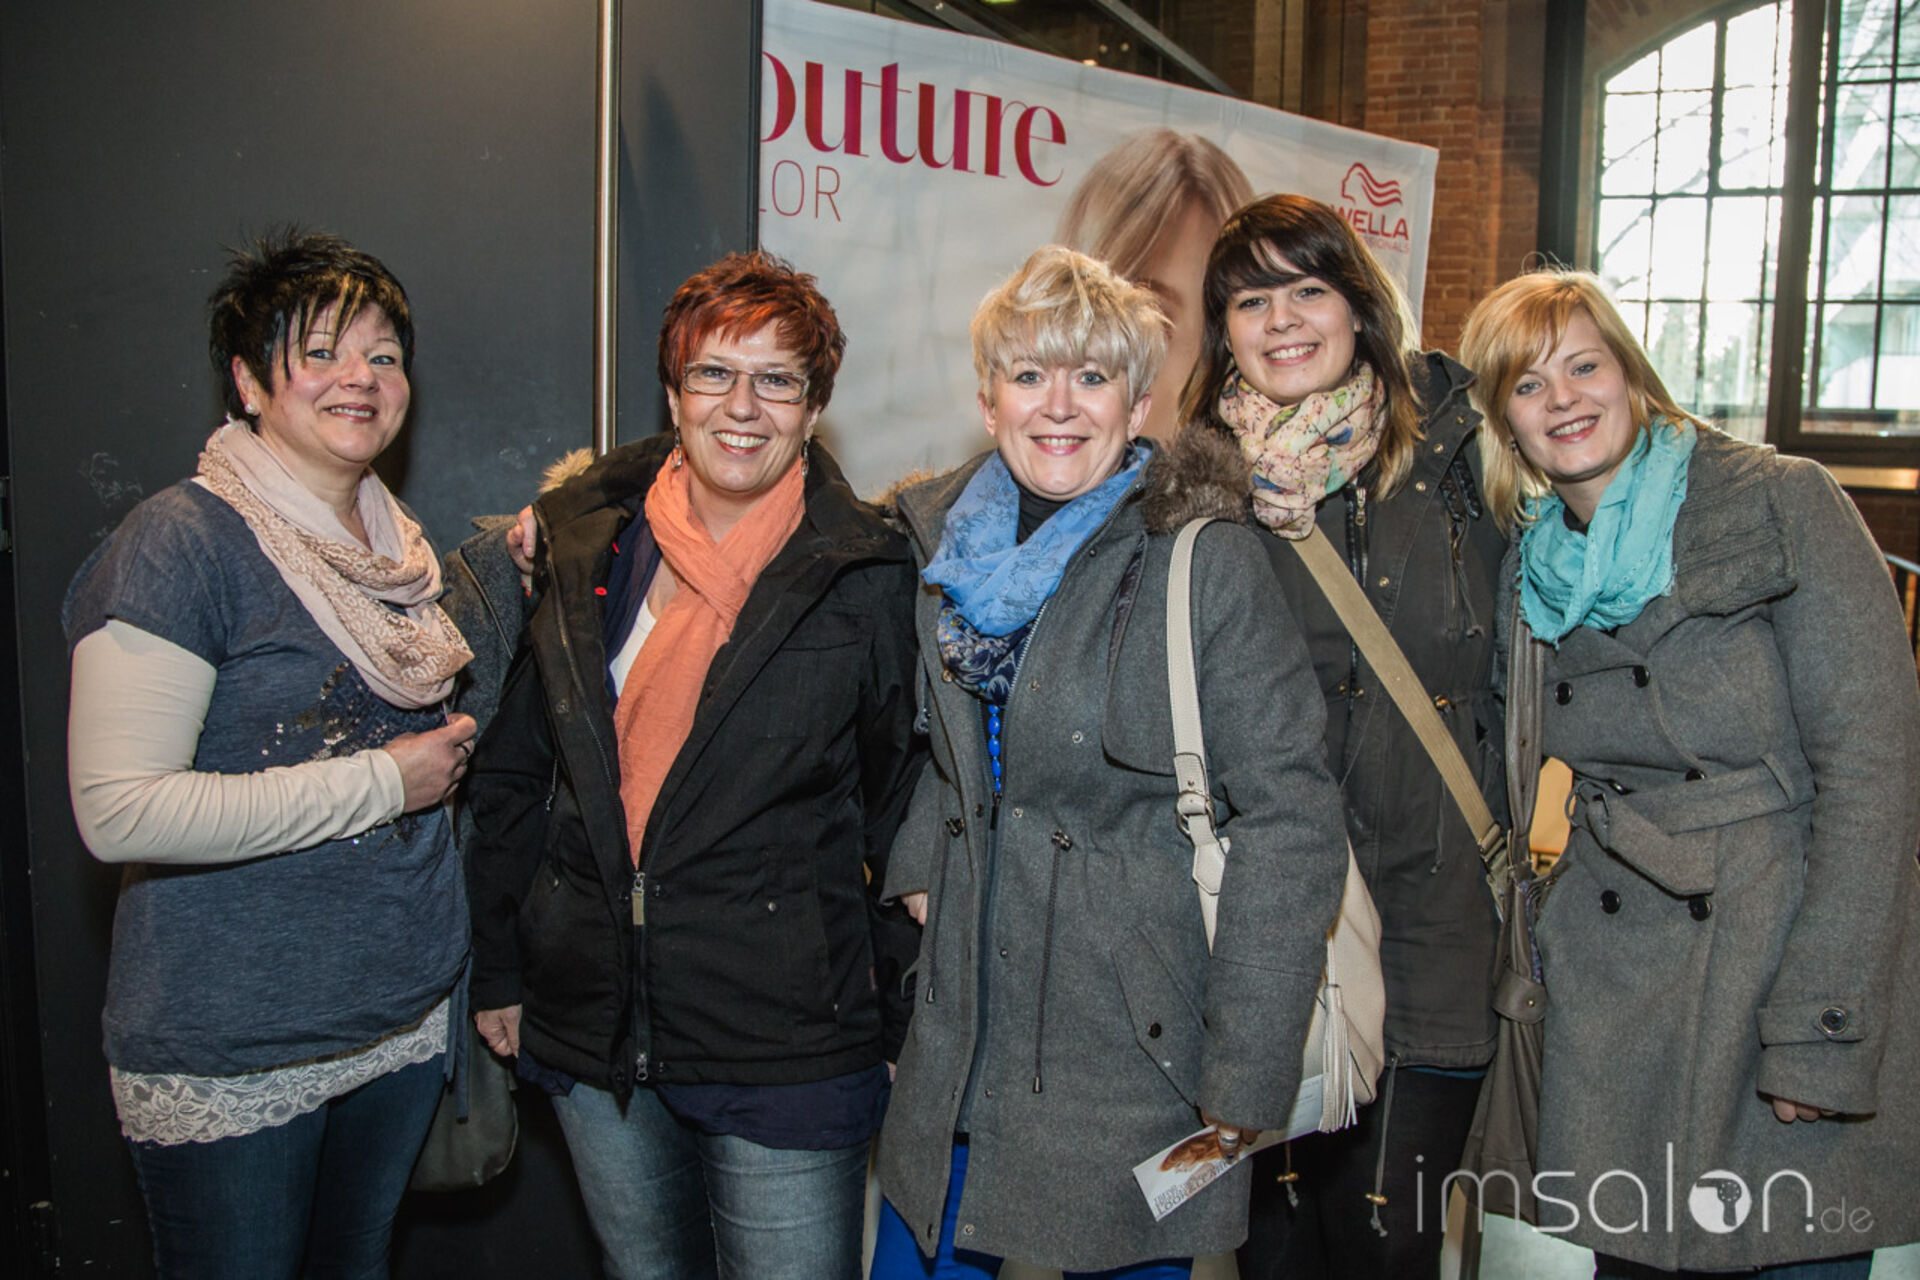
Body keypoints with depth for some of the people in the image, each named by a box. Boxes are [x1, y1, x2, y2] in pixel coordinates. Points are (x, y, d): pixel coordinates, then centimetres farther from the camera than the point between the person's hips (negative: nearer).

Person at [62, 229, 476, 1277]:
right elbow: (120, 811, -24)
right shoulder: (181, 542, -16)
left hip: (406, 1020, 7)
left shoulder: (396, 542, 8)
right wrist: (381, 783, -19)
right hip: (230, 1060, -7)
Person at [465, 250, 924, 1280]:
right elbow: (515, 774, 10)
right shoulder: (584, 547, 2)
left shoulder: (867, 578, -7)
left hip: (786, 1051, -3)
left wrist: (885, 1000, -1)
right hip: (592, 1037, 4)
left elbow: (906, 803, 0)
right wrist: (501, 971, 10)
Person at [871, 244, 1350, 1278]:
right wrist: (920, 867, 6)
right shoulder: (940, 538, 3)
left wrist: (1246, 1078, -14)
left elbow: (1291, 823, -14)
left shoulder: (1209, 563, -13)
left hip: (1133, 1056, -4)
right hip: (959, 1037, 5)